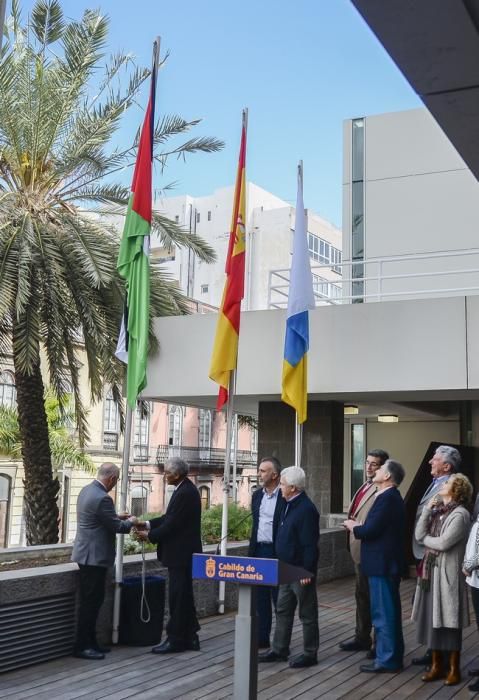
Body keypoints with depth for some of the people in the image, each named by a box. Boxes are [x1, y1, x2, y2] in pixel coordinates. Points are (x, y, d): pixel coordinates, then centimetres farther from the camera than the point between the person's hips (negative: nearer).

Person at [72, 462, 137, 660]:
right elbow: (116, 527, -15)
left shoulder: (87, 490, 8)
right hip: (94, 556, -10)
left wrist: (116, 517, 19)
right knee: (90, 601, -3)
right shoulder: (102, 498, -22)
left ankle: (90, 641, 22)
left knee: (93, 599, 16)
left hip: (87, 553, 10)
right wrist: (130, 522, 3)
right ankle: (82, 646, 3)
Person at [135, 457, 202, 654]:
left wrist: (149, 536, -9)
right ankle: (189, 637, 23)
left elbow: (172, 524, -21)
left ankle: (176, 639, 7)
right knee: (184, 596, 15)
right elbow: (170, 517, 16)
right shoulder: (185, 489, 11)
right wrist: (148, 524, 7)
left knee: (178, 597, -2)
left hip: (181, 554, -10)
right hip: (182, 553, 10)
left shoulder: (185, 493, -21)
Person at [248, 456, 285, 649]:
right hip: (259, 551, 7)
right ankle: (262, 639, 20)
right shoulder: (257, 495, 10)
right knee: (261, 598, 12)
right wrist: (252, 550, 15)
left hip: (277, 553, -6)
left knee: (279, 598, 1)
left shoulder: (285, 497, -11)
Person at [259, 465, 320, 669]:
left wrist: (307, 572, -22)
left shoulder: (306, 509, -21)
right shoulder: (289, 505, 9)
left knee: (307, 613, 4)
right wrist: (281, 565, 18)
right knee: (283, 610, 16)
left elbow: (309, 544, -22)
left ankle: (310, 654, 14)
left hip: (301, 571, -10)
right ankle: (279, 650, 26)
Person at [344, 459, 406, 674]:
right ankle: (393, 655, 27)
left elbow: (371, 530, -23)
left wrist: (354, 527, -5)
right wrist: (359, 526, 5)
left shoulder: (387, 498, -19)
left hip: (382, 564, -10)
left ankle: (386, 660, 4)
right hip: (387, 562, 10)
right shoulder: (390, 497, 13)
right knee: (390, 612, 17)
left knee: (383, 614, -3)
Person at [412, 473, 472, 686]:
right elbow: (419, 534, 2)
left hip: (448, 573, -7)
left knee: (449, 622, 2)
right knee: (431, 619, 10)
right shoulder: (437, 510, 10)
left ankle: (454, 669, 15)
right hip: (431, 571, 7)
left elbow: (443, 543, -19)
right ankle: (436, 665, 22)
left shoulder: (460, 514, -13)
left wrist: (426, 539, -1)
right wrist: (427, 509, -5)